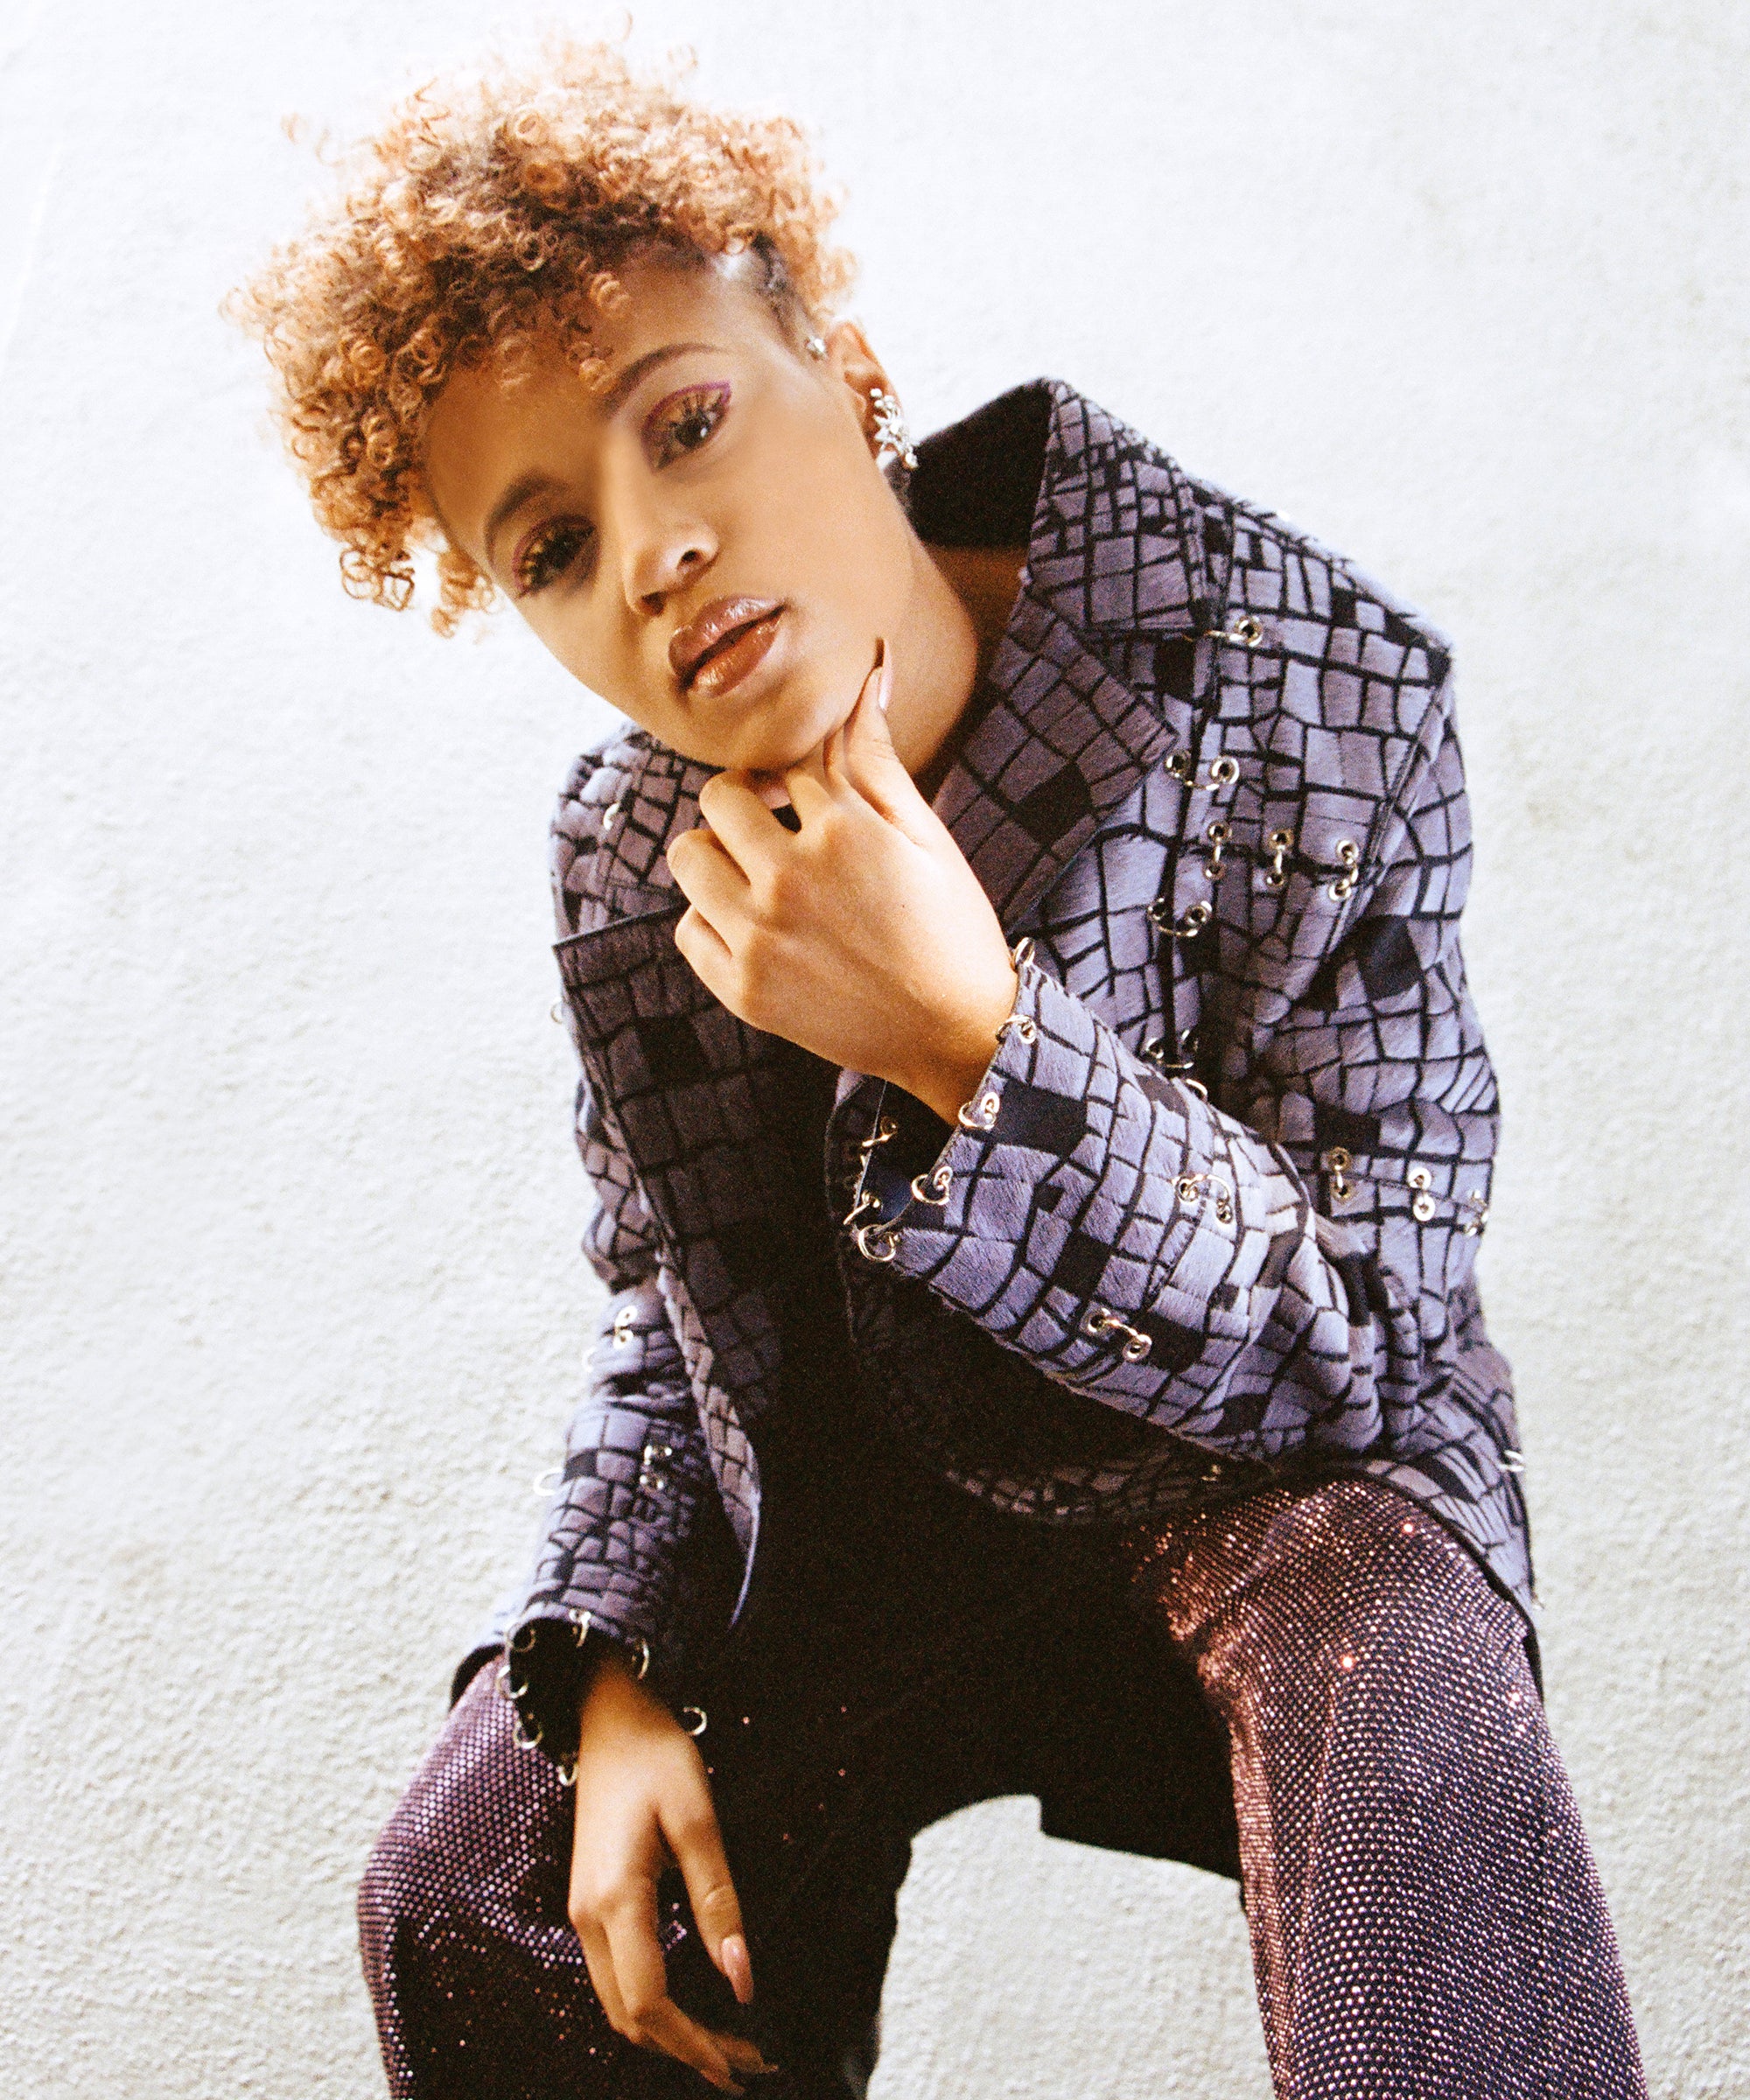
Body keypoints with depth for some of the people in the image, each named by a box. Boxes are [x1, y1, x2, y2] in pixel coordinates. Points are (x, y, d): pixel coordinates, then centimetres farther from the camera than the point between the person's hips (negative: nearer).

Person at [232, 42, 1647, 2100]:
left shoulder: (1309, 691, -21)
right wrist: (619, 1669, -9)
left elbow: (1358, 1341, -21)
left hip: (1278, 1477, -4)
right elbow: (663, 1313, 8)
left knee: (1414, 1765, -38)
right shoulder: (622, 855, -7)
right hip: (887, 1505, 5)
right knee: (470, 1894, -5)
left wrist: (974, 1046, -35)